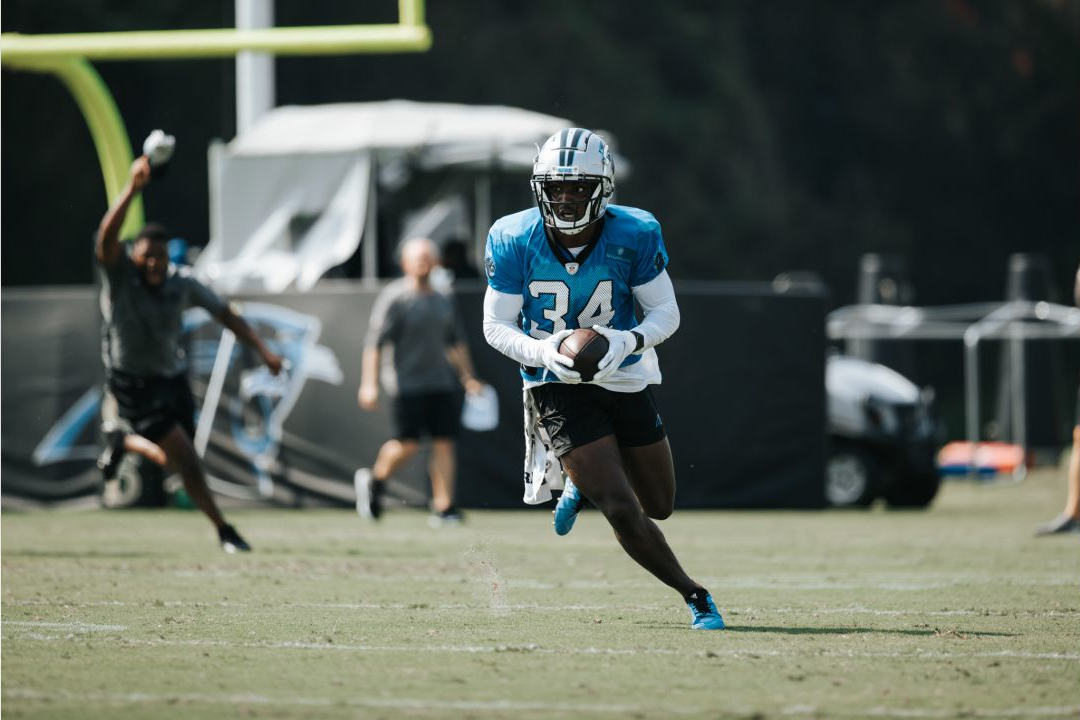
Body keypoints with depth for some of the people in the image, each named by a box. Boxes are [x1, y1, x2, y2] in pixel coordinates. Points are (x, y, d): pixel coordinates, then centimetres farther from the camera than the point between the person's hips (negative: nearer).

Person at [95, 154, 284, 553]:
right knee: (186, 458, -15)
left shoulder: (182, 284, -6)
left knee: (175, 460, 14)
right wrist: (132, 189, -48)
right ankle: (224, 531, -2)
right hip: (133, 383, -5)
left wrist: (262, 349, -2)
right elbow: (108, 236, -37)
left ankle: (121, 442, 44)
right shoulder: (119, 273, -18)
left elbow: (225, 314, 4)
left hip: (172, 377, 5)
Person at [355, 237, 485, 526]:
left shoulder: (443, 300, 15)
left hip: (442, 383, 6)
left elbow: (456, 341, 27)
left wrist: (468, 376, 19)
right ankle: (374, 480, 20)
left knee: (444, 444, -2)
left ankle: (443, 507, -3)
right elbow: (374, 342, -9)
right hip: (409, 385, -6)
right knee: (407, 445, -7)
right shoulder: (395, 297, -6)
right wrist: (369, 384, -15)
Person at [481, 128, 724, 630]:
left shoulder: (633, 236, -15)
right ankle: (694, 595, 6)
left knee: (659, 507, 15)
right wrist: (545, 353, -27)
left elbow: (666, 313, -7)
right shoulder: (515, 242, -15)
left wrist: (629, 340, -28)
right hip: (557, 386, -2)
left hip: (624, 378, 2)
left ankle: (584, 483, 45)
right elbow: (496, 327, -7)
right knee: (623, 512, -14)